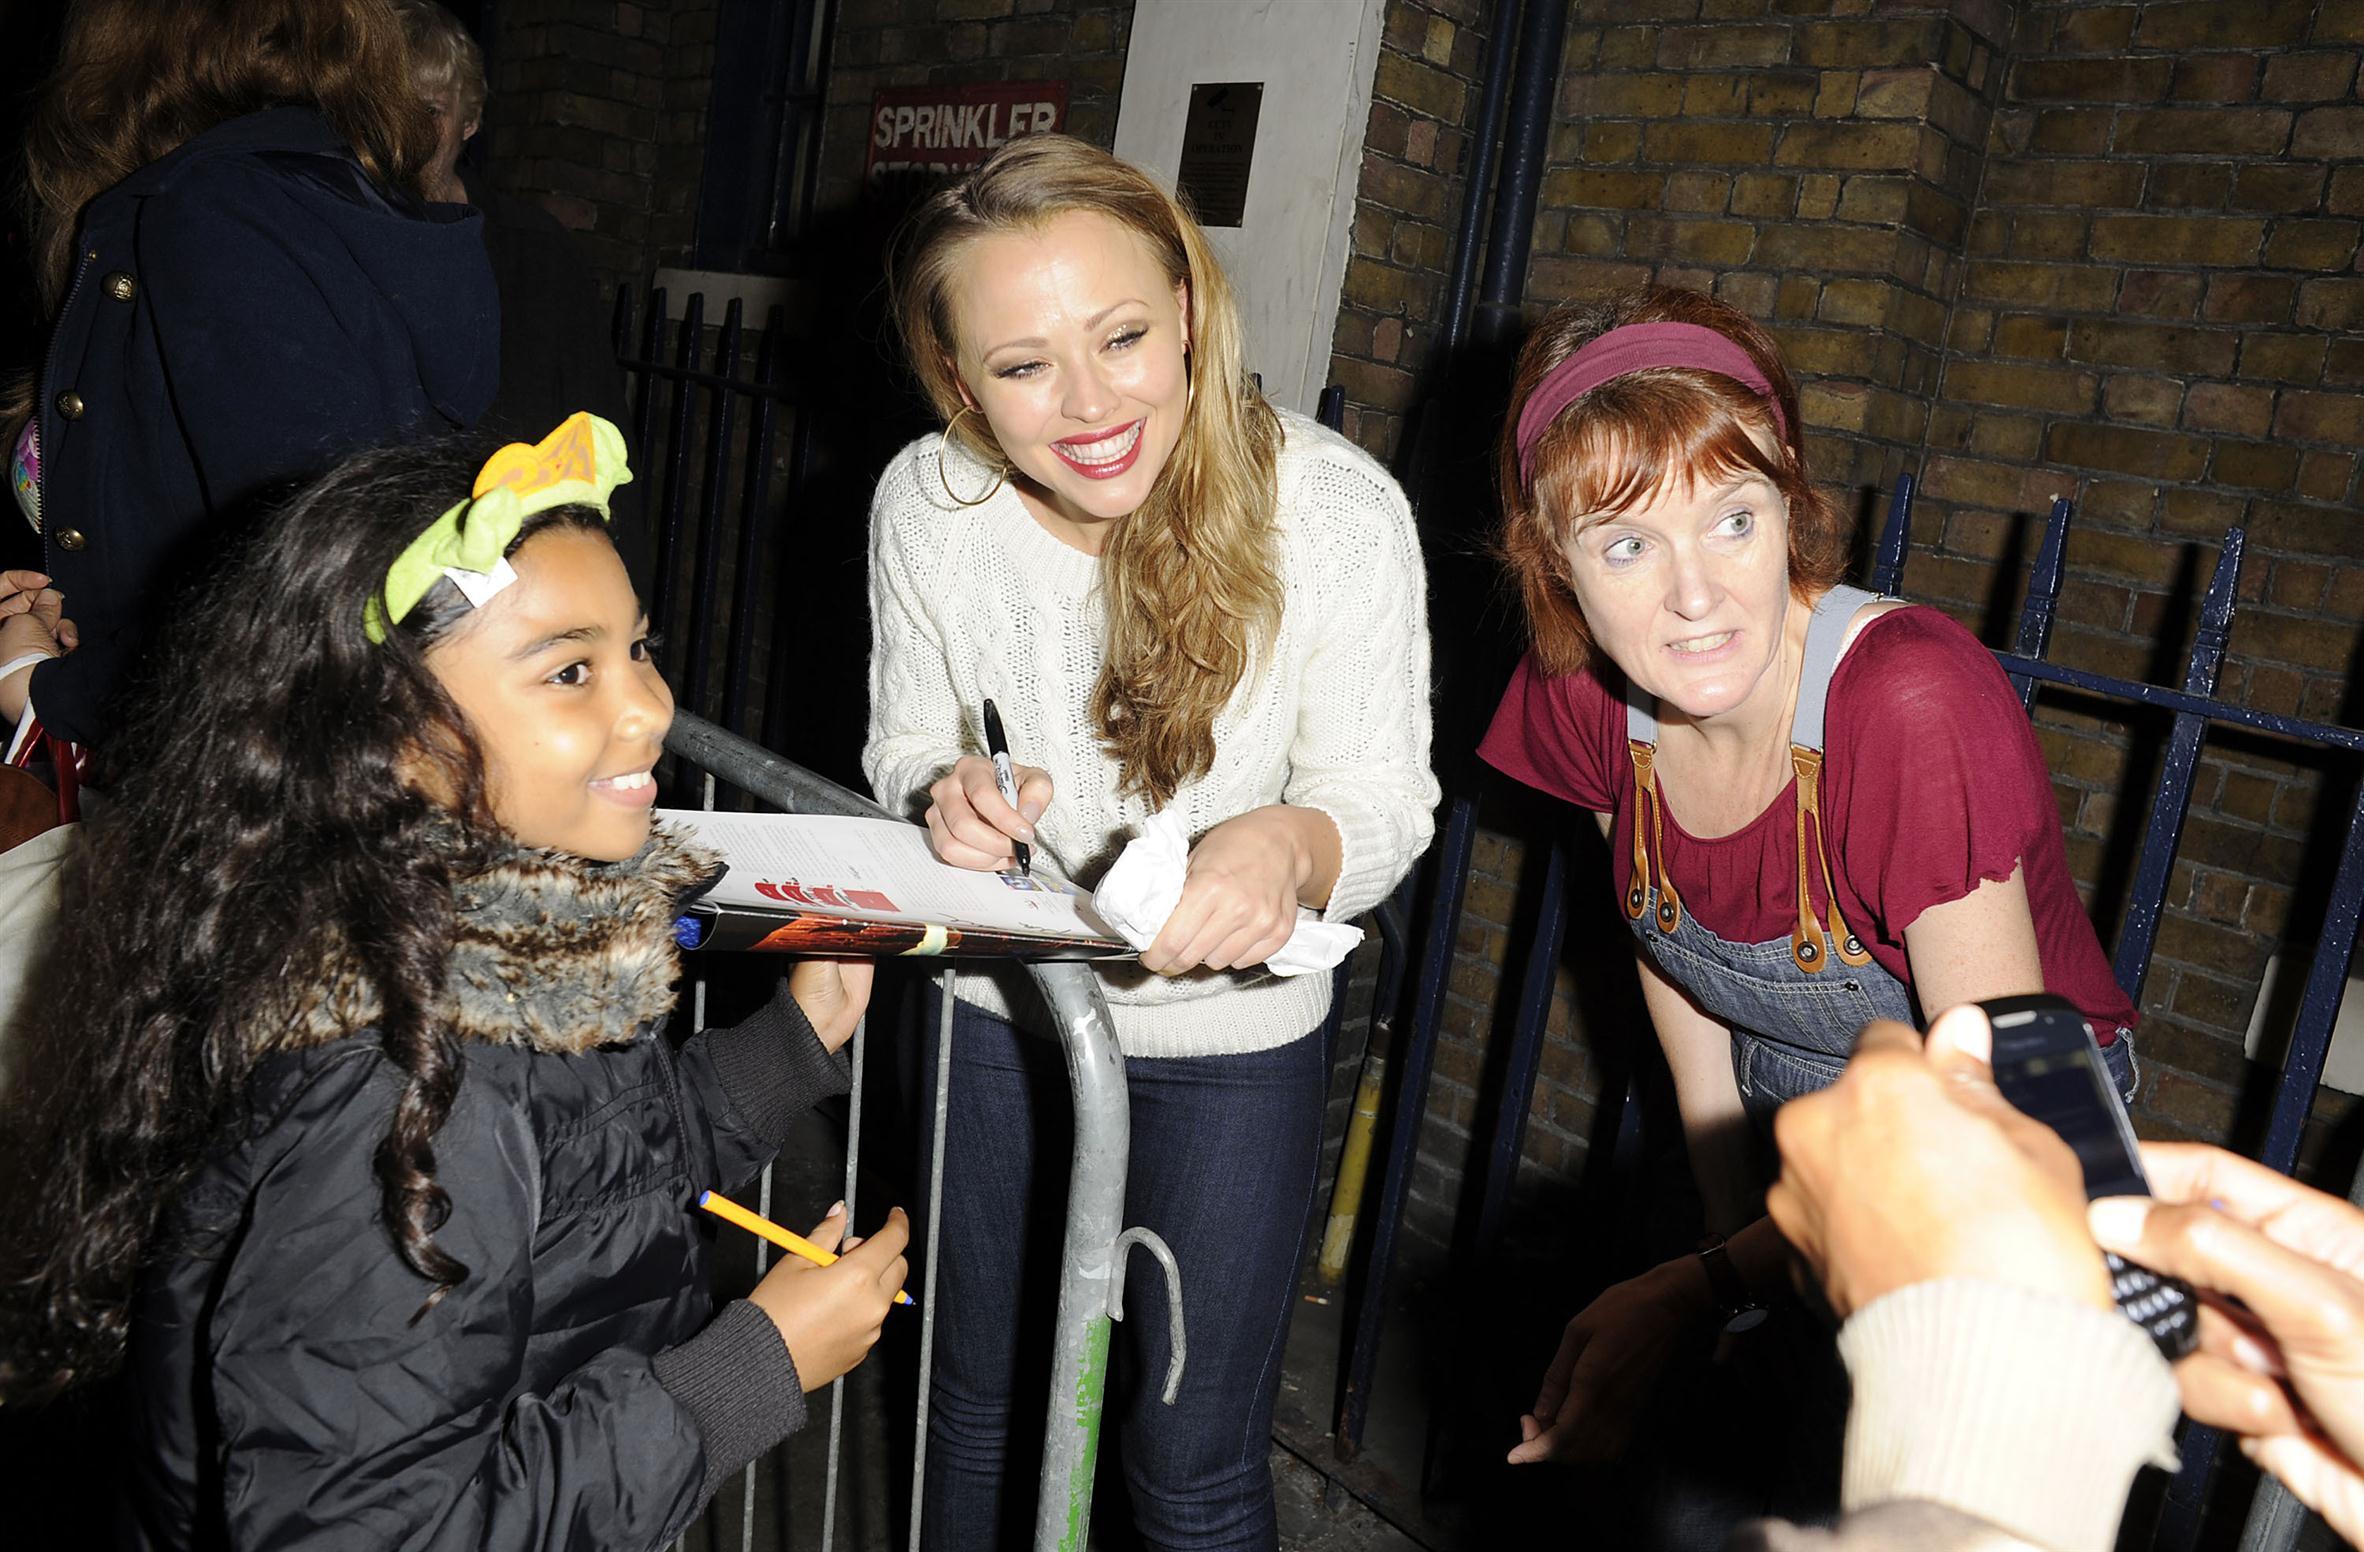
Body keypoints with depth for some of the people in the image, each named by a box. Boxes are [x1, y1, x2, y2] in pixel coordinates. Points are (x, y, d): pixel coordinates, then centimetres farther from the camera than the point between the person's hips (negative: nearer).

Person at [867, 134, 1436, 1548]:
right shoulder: (924, 504, -15)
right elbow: (906, 743, 0)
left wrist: (1295, 845, -39)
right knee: (977, 1399, 25)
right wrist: (946, 792, -24)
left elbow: (1385, 800, -15)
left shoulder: (1337, 511, -24)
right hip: (997, 1013, 3)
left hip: (1231, 1037, -2)